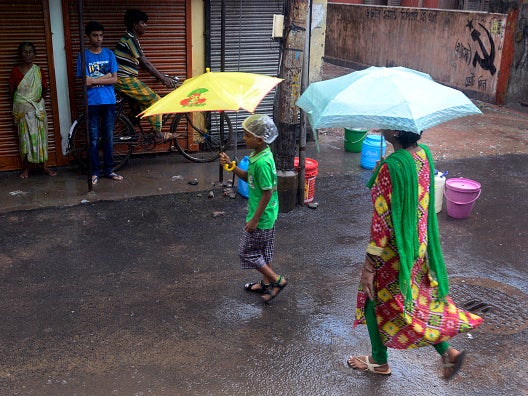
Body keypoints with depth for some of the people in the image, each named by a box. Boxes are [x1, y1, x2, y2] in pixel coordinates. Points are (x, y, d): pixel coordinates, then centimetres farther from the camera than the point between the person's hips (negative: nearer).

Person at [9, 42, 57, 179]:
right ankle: (25, 168, 7)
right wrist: (22, 99, -2)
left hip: (38, 107, 2)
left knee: (40, 135, 2)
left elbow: (45, 88, 11)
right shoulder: (16, 70, 0)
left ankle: (44, 165, 10)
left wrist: (40, 98, -2)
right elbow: (12, 90, 3)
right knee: (25, 136, 0)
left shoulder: (39, 71, 5)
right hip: (22, 108, -2)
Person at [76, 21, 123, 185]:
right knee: (94, 139, 2)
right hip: (92, 103, -2)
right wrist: (105, 77, -7)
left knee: (108, 138, 8)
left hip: (108, 102, 2)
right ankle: (95, 172, 10)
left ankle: (108, 170, 17)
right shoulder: (83, 56, 0)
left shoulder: (109, 54, 7)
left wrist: (94, 80, -9)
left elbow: (114, 79, -1)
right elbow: (85, 82, -9)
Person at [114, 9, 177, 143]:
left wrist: (162, 76, 12)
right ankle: (158, 134, 0)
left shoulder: (133, 39, 18)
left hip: (127, 79, 10)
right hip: (125, 80, -10)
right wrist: (163, 79, -13)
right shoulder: (130, 39, -15)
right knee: (154, 99, -6)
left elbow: (144, 63, 18)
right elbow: (145, 63, -17)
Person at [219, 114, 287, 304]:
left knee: (247, 251, 5)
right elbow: (248, 177, 13)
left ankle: (277, 280, 11)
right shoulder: (259, 155, 2)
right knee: (263, 249, 22)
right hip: (267, 215, 10)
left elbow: (267, 193, -25)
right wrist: (232, 166, -2)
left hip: (261, 217, -10)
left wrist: (254, 219, -19)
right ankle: (266, 283, 38)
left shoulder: (262, 162, -28)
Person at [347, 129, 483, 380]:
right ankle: (447, 352, 21)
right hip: (418, 246, 8)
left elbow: (383, 222, -26)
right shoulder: (424, 154, -3)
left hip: (392, 250, -7)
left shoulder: (392, 167, -28)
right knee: (416, 301, 25)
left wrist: (368, 267, -18)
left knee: (374, 301, 16)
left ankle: (379, 362, 35)